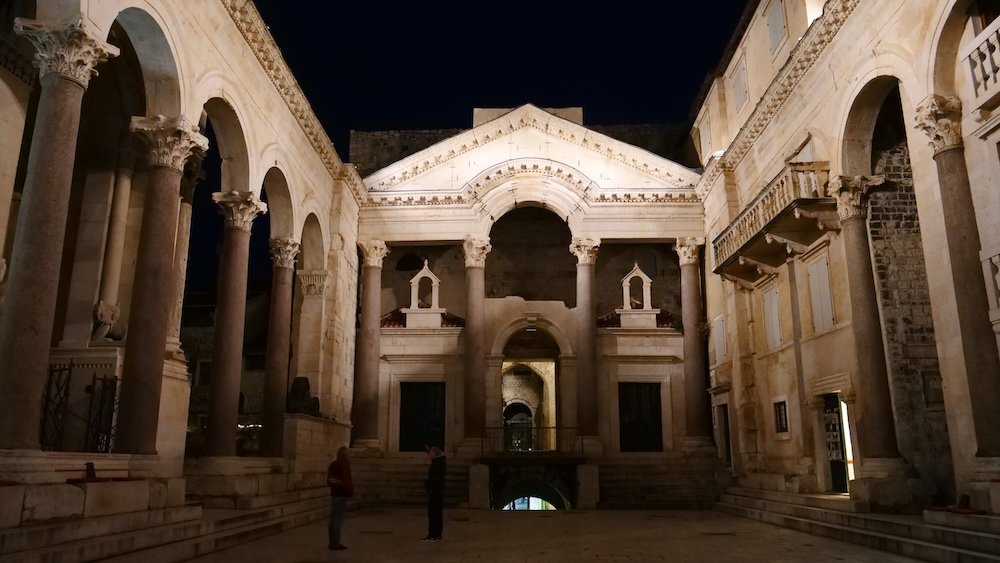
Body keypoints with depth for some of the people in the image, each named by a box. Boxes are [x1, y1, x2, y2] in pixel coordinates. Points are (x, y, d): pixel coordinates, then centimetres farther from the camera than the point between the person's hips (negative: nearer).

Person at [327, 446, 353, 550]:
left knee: (333, 519, 11)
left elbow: (328, 481, 9)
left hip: (333, 494, 7)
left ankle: (332, 542, 17)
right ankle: (336, 543, 0)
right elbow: (347, 482, -20)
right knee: (339, 520, -3)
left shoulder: (332, 465, 5)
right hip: (342, 496, -7)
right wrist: (351, 492, -4)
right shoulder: (345, 466, -17)